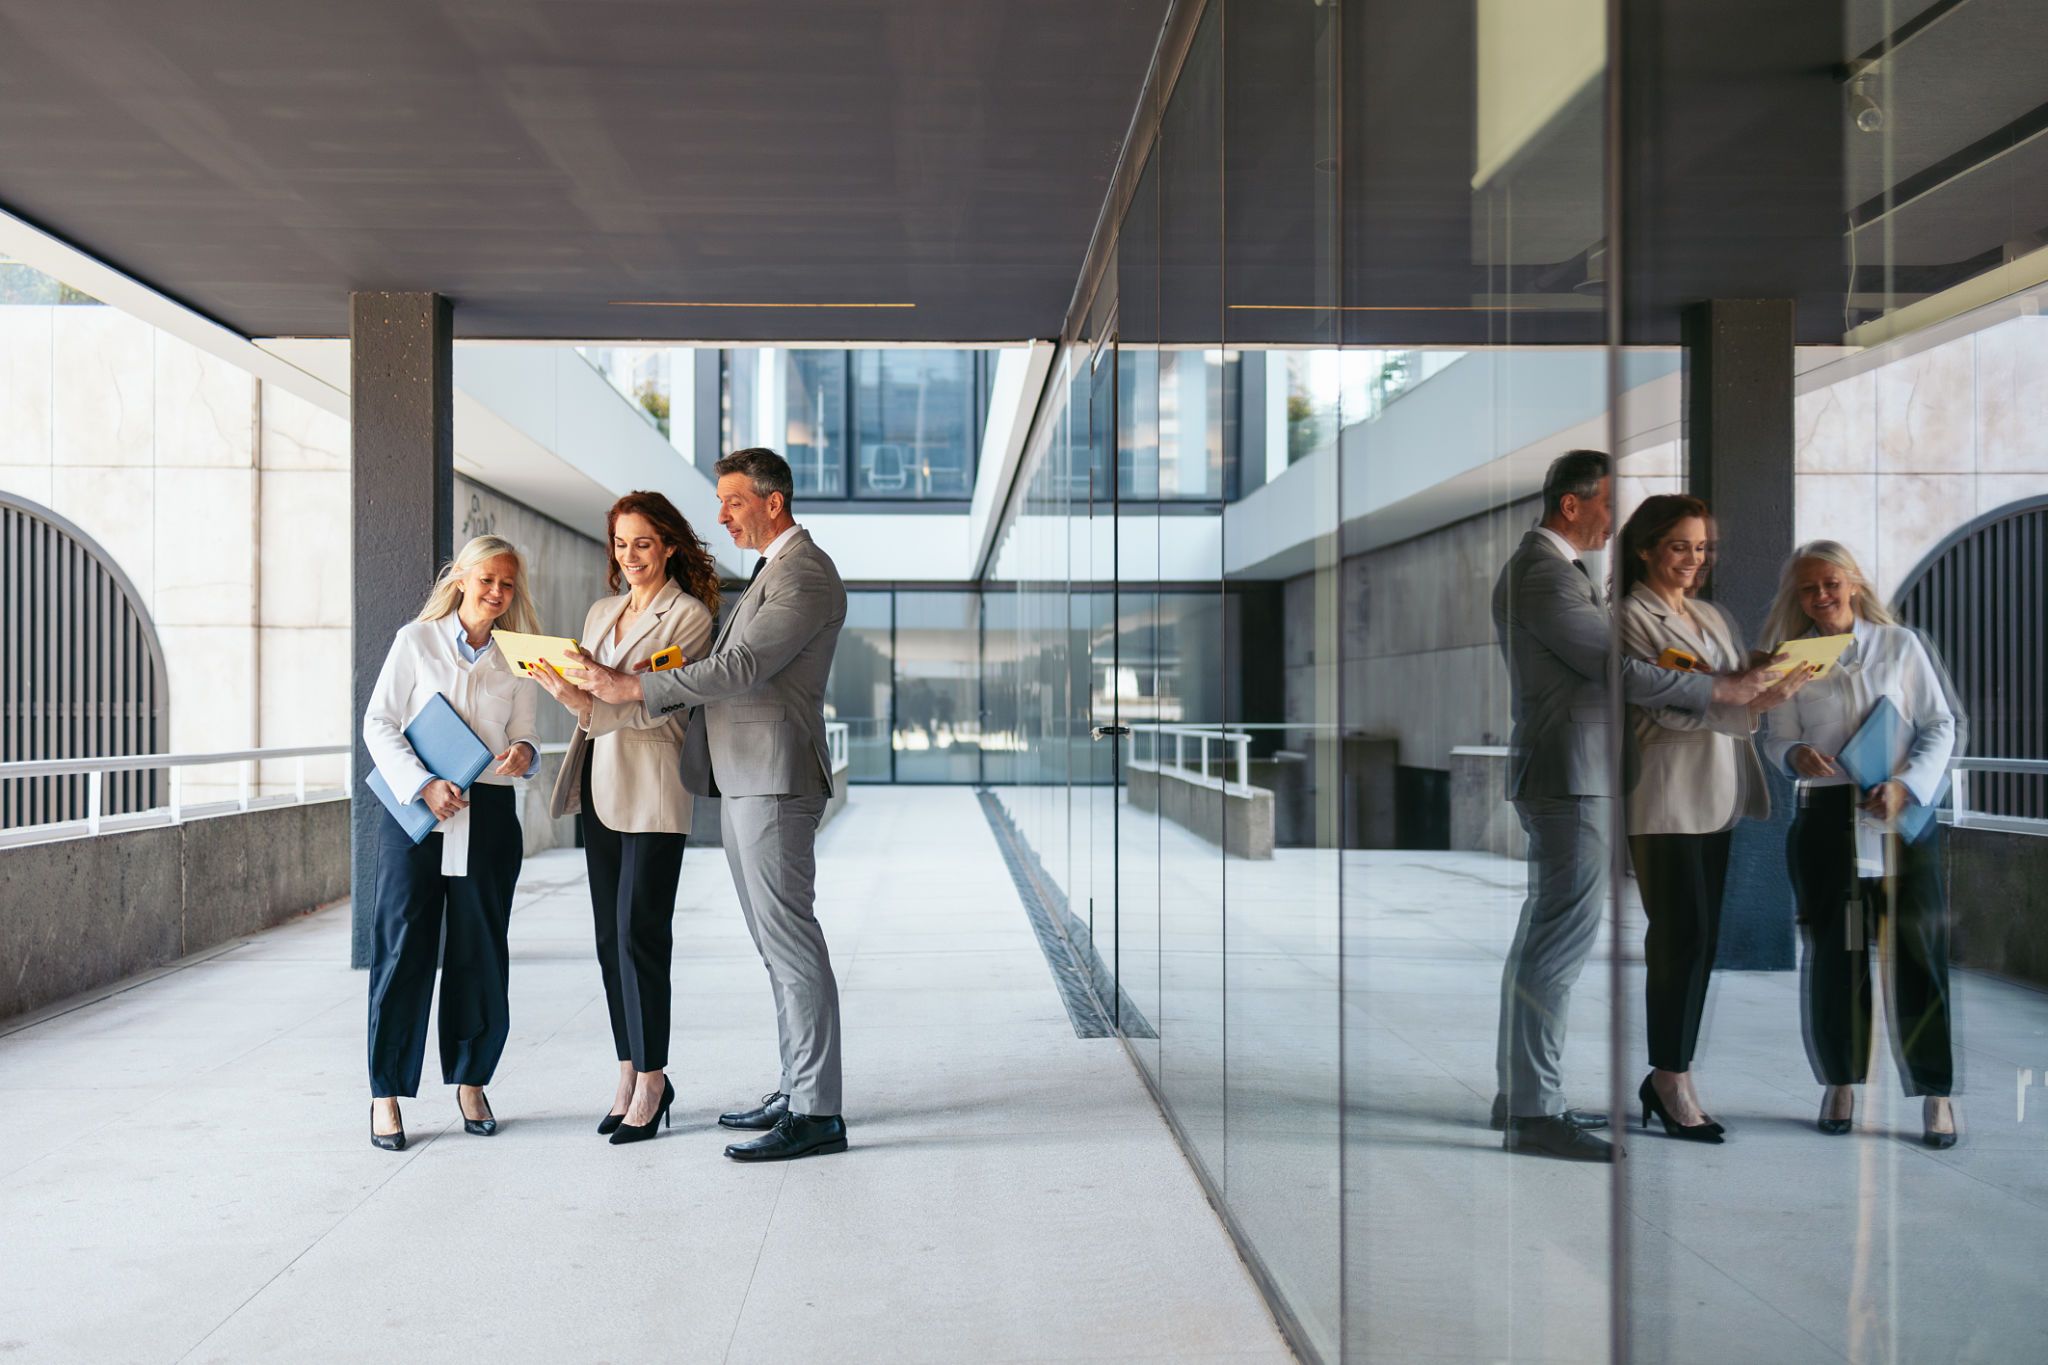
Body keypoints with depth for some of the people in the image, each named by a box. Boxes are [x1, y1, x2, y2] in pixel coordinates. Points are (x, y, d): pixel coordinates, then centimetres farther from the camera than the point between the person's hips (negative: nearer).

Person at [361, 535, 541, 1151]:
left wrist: (523, 753, -14)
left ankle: (470, 1081, 21)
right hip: (415, 811, -2)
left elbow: (523, 736, 10)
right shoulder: (417, 640, 3)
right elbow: (379, 724, 0)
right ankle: (387, 1092, 8)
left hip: (488, 816, 2)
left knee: (480, 954, 5)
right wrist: (424, 786, -13)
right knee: (403, 950, -2)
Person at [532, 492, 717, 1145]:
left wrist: (584, 699, -26)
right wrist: (559, 684, -6)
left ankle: (651, 1080, 3)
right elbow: (587, 696, 15)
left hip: (653, 788, -7)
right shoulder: (600, 613, 17)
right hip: (600, 784, 7)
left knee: (640, 934, -7)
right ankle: (630, 1074, 17)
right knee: (610, 937, 8)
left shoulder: (689, 615, -4)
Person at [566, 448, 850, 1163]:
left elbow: (743, 667, -21)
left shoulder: (805, 573, -11)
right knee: (778, 943, 13)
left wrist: (632, 687, -17)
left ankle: (817, 1112, -4)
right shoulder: (772, 572, 22)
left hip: (774, 780, -10)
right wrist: (617, 683, 9)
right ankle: (796, 1089, 21)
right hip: (743, 781, 10)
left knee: (791, 941, -9)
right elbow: (727, 665, 20)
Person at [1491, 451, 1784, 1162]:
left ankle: (1521, 1094, 22)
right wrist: (1719, 688, -9)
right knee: (1559, 941, -8)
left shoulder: (1553, 567, 19)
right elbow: (1617, 669, -18)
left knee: (1544, 938, 14)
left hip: (1564, 776, 11)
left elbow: (1603, 662, 20)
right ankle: (1534, 1113, -3)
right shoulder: (1542, 573, -16)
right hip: (1567, 779, -11)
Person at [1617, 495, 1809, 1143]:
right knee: (1682, 937, -8)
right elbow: (1663, 708, -15)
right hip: (1664, 799, -7)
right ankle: (1673, 1081, 1)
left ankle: (1668, 1076, 14)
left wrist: (1773, 687, -5)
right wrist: (1753, 699, -23)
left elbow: (1741, 695, 16)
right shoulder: (1631, 617, -4)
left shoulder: (1715, 618, 19)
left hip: (1717, 795, 7)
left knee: (1702, 940, 7)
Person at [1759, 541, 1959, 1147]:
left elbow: (1940, 725, 4)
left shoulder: (1899, 645, 5)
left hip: (1903, 818, -1)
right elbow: (1777, 738, 9)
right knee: (1832, 955, 4)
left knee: (1917, 953, -3)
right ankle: (1839, 1084, 18)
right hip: (1826, 819, 1)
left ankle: (1935, 1092, 9)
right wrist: (1796, 755, -15)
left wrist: (1905, 786, -11)